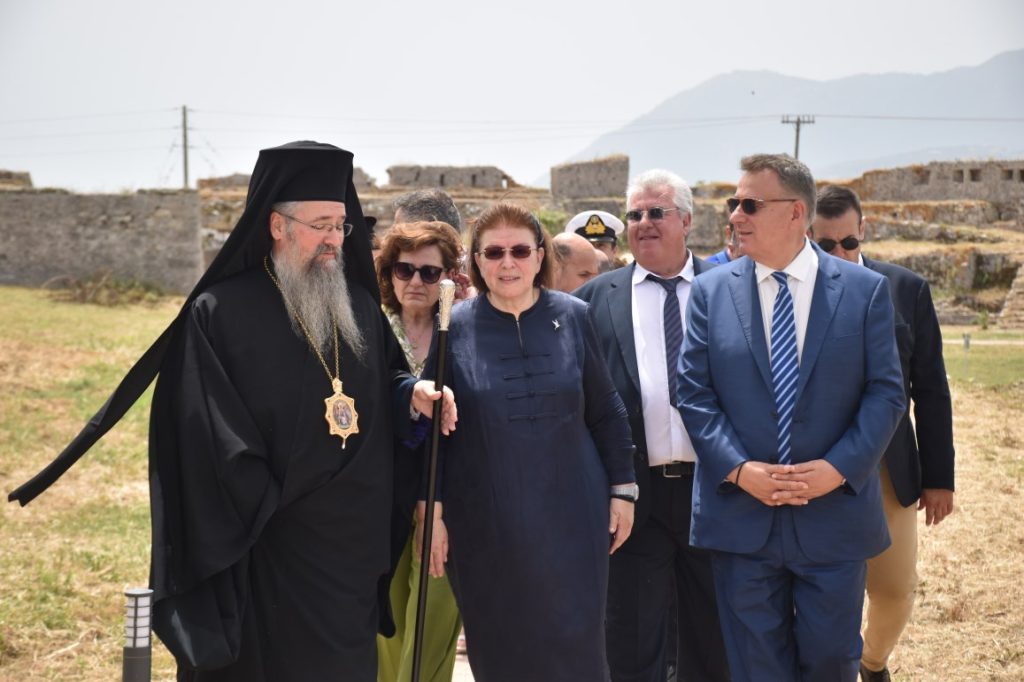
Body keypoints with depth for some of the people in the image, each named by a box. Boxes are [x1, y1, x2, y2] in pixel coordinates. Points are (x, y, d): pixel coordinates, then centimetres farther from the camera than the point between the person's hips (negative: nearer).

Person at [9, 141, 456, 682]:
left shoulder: (360, 306, 9)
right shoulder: (219, 314, -10)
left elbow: (386, 381, 17)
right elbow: (210, 439, -14)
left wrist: (413, 393, -5)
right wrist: (269, 506, -14)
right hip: (268, 551, -5)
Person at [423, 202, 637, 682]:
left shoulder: (572, 317, 2)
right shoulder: (454, 327, -1)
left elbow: (607, 413, 7)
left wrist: (622, 490, 5)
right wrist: (433, 511, -2)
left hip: (570, 516, 1)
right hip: (486, 527, 0)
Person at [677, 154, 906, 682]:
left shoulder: (865, 290, -1)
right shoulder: (710, 291, 1)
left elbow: (885, 393, -2)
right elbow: (693, 393, -1)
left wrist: (839, 467, -15)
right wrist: (738, 469, -14)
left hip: (834, 512, 0)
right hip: (740, 513, 1)